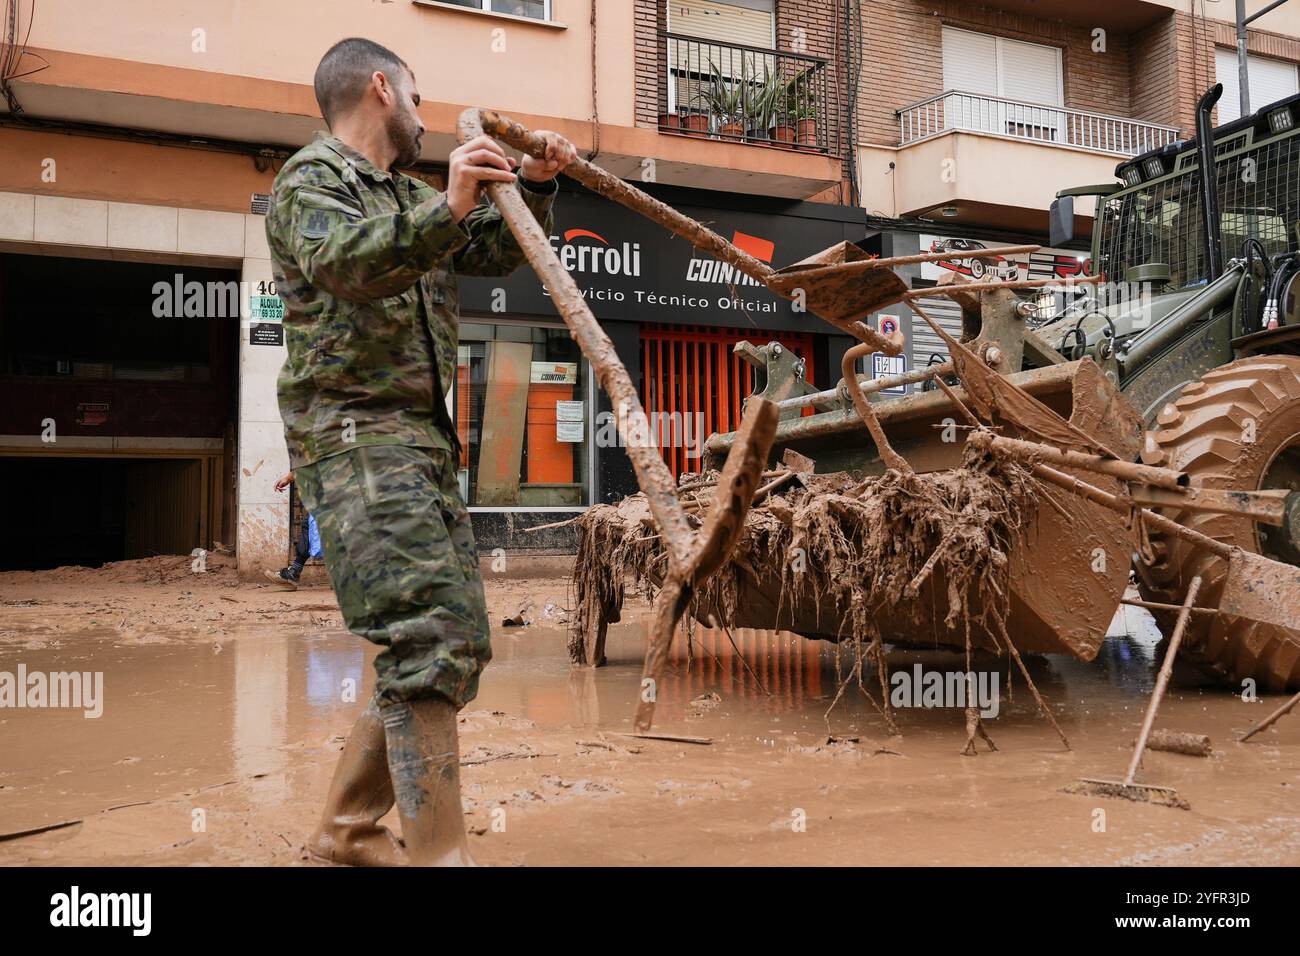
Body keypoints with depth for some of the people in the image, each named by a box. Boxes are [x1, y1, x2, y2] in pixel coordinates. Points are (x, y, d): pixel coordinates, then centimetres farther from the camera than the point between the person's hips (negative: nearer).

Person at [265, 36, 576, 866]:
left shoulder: (409, 197, 24)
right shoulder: (311, 178, -1)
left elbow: (497, 252, 29)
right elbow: (345, 261, -22)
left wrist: (534, 186, 13)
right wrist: (447, 210, -34)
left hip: (426, 440, 9)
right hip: (354, 435, -9)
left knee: (458, 644, 8)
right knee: (430, 635, -20)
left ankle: (349, 829, 19)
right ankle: (438, 853, -18)